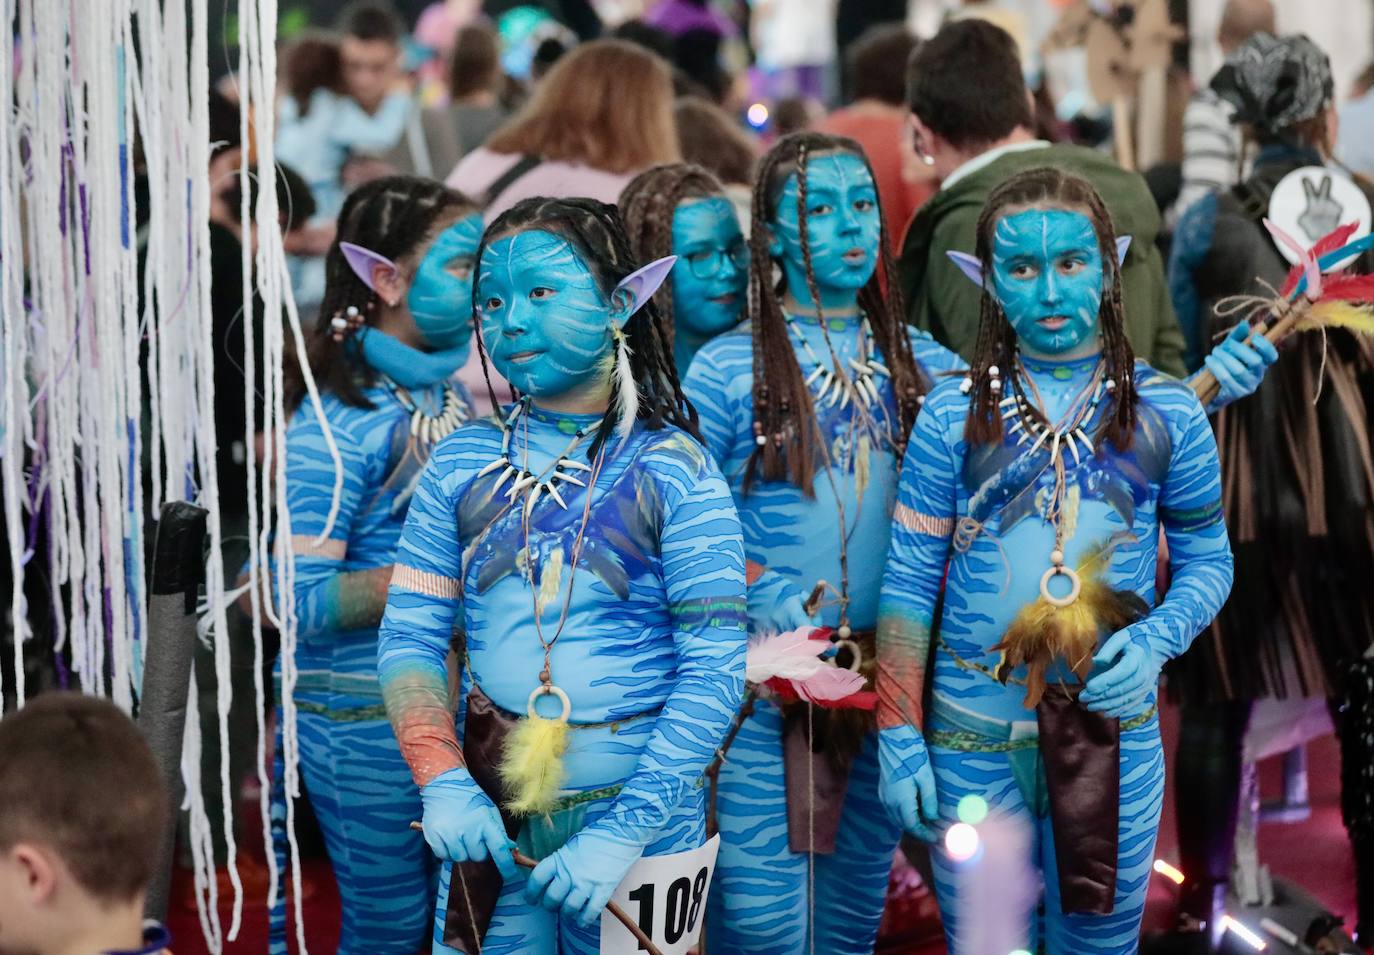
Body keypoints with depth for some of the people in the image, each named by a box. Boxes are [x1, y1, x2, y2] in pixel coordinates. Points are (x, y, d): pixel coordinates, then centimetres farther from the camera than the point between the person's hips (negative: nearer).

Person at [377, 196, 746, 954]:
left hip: (636, 812, -2)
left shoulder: (671, 471, -6)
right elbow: (409, 638, 1)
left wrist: (624, 831, -18)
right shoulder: (464, 463, 3)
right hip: (487, 814, 3)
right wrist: (442, 783, -14)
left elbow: (714, 672, -11)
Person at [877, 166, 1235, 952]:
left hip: (1114, 734, 1)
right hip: (973, 741, 0)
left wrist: (1156, 640, -15)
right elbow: (909, 583, -1)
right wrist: (899, 737, -4)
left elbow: (1209, 560, 5)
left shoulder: (1167, 411, 0)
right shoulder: (954, 415, -1)